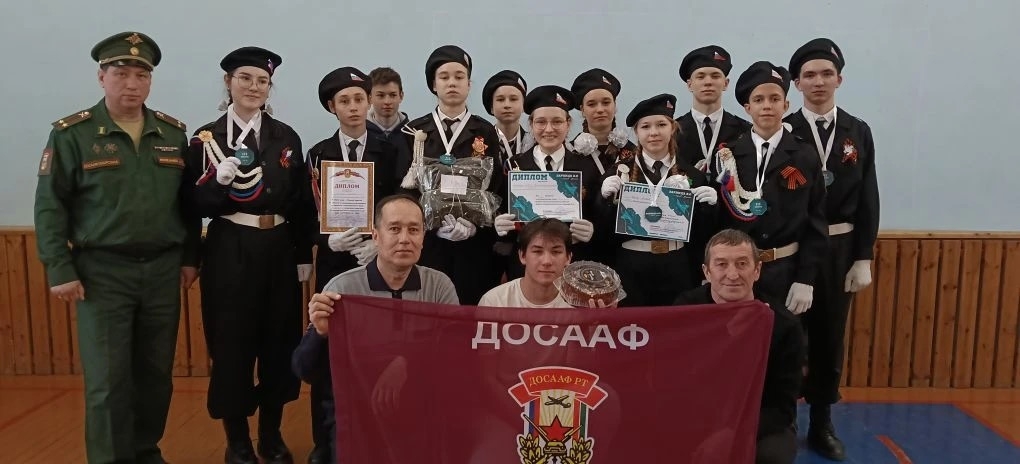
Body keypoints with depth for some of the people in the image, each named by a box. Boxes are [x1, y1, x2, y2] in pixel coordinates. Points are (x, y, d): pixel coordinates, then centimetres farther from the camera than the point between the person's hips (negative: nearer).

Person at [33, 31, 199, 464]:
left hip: (163, 270, 4)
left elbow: (187, 199, 10)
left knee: (157, 373, 11)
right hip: (102, 272, -3)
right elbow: (50, 205, -4)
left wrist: (190, 257, 7)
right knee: (107, 380, 0)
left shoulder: (173, 133, 7)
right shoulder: (72, 133, -4)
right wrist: (59, 270, -8)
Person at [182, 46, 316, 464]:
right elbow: (197, 205, -5)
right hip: (229, 253, -2)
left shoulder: (286, 137, 6)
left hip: (279, 251, 3)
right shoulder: (205, 138, -1)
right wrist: (219, 179, -23)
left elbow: (302, 202, 7)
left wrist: (304, 256, 5)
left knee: (279, 344, 10)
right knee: (231, 346, 4)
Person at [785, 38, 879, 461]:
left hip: (839, 248, 3)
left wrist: (864, 258, 0)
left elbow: (867, 198, 5)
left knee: (830, 336, 11)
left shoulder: (858, 132, 5)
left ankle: (822, 423, 25)